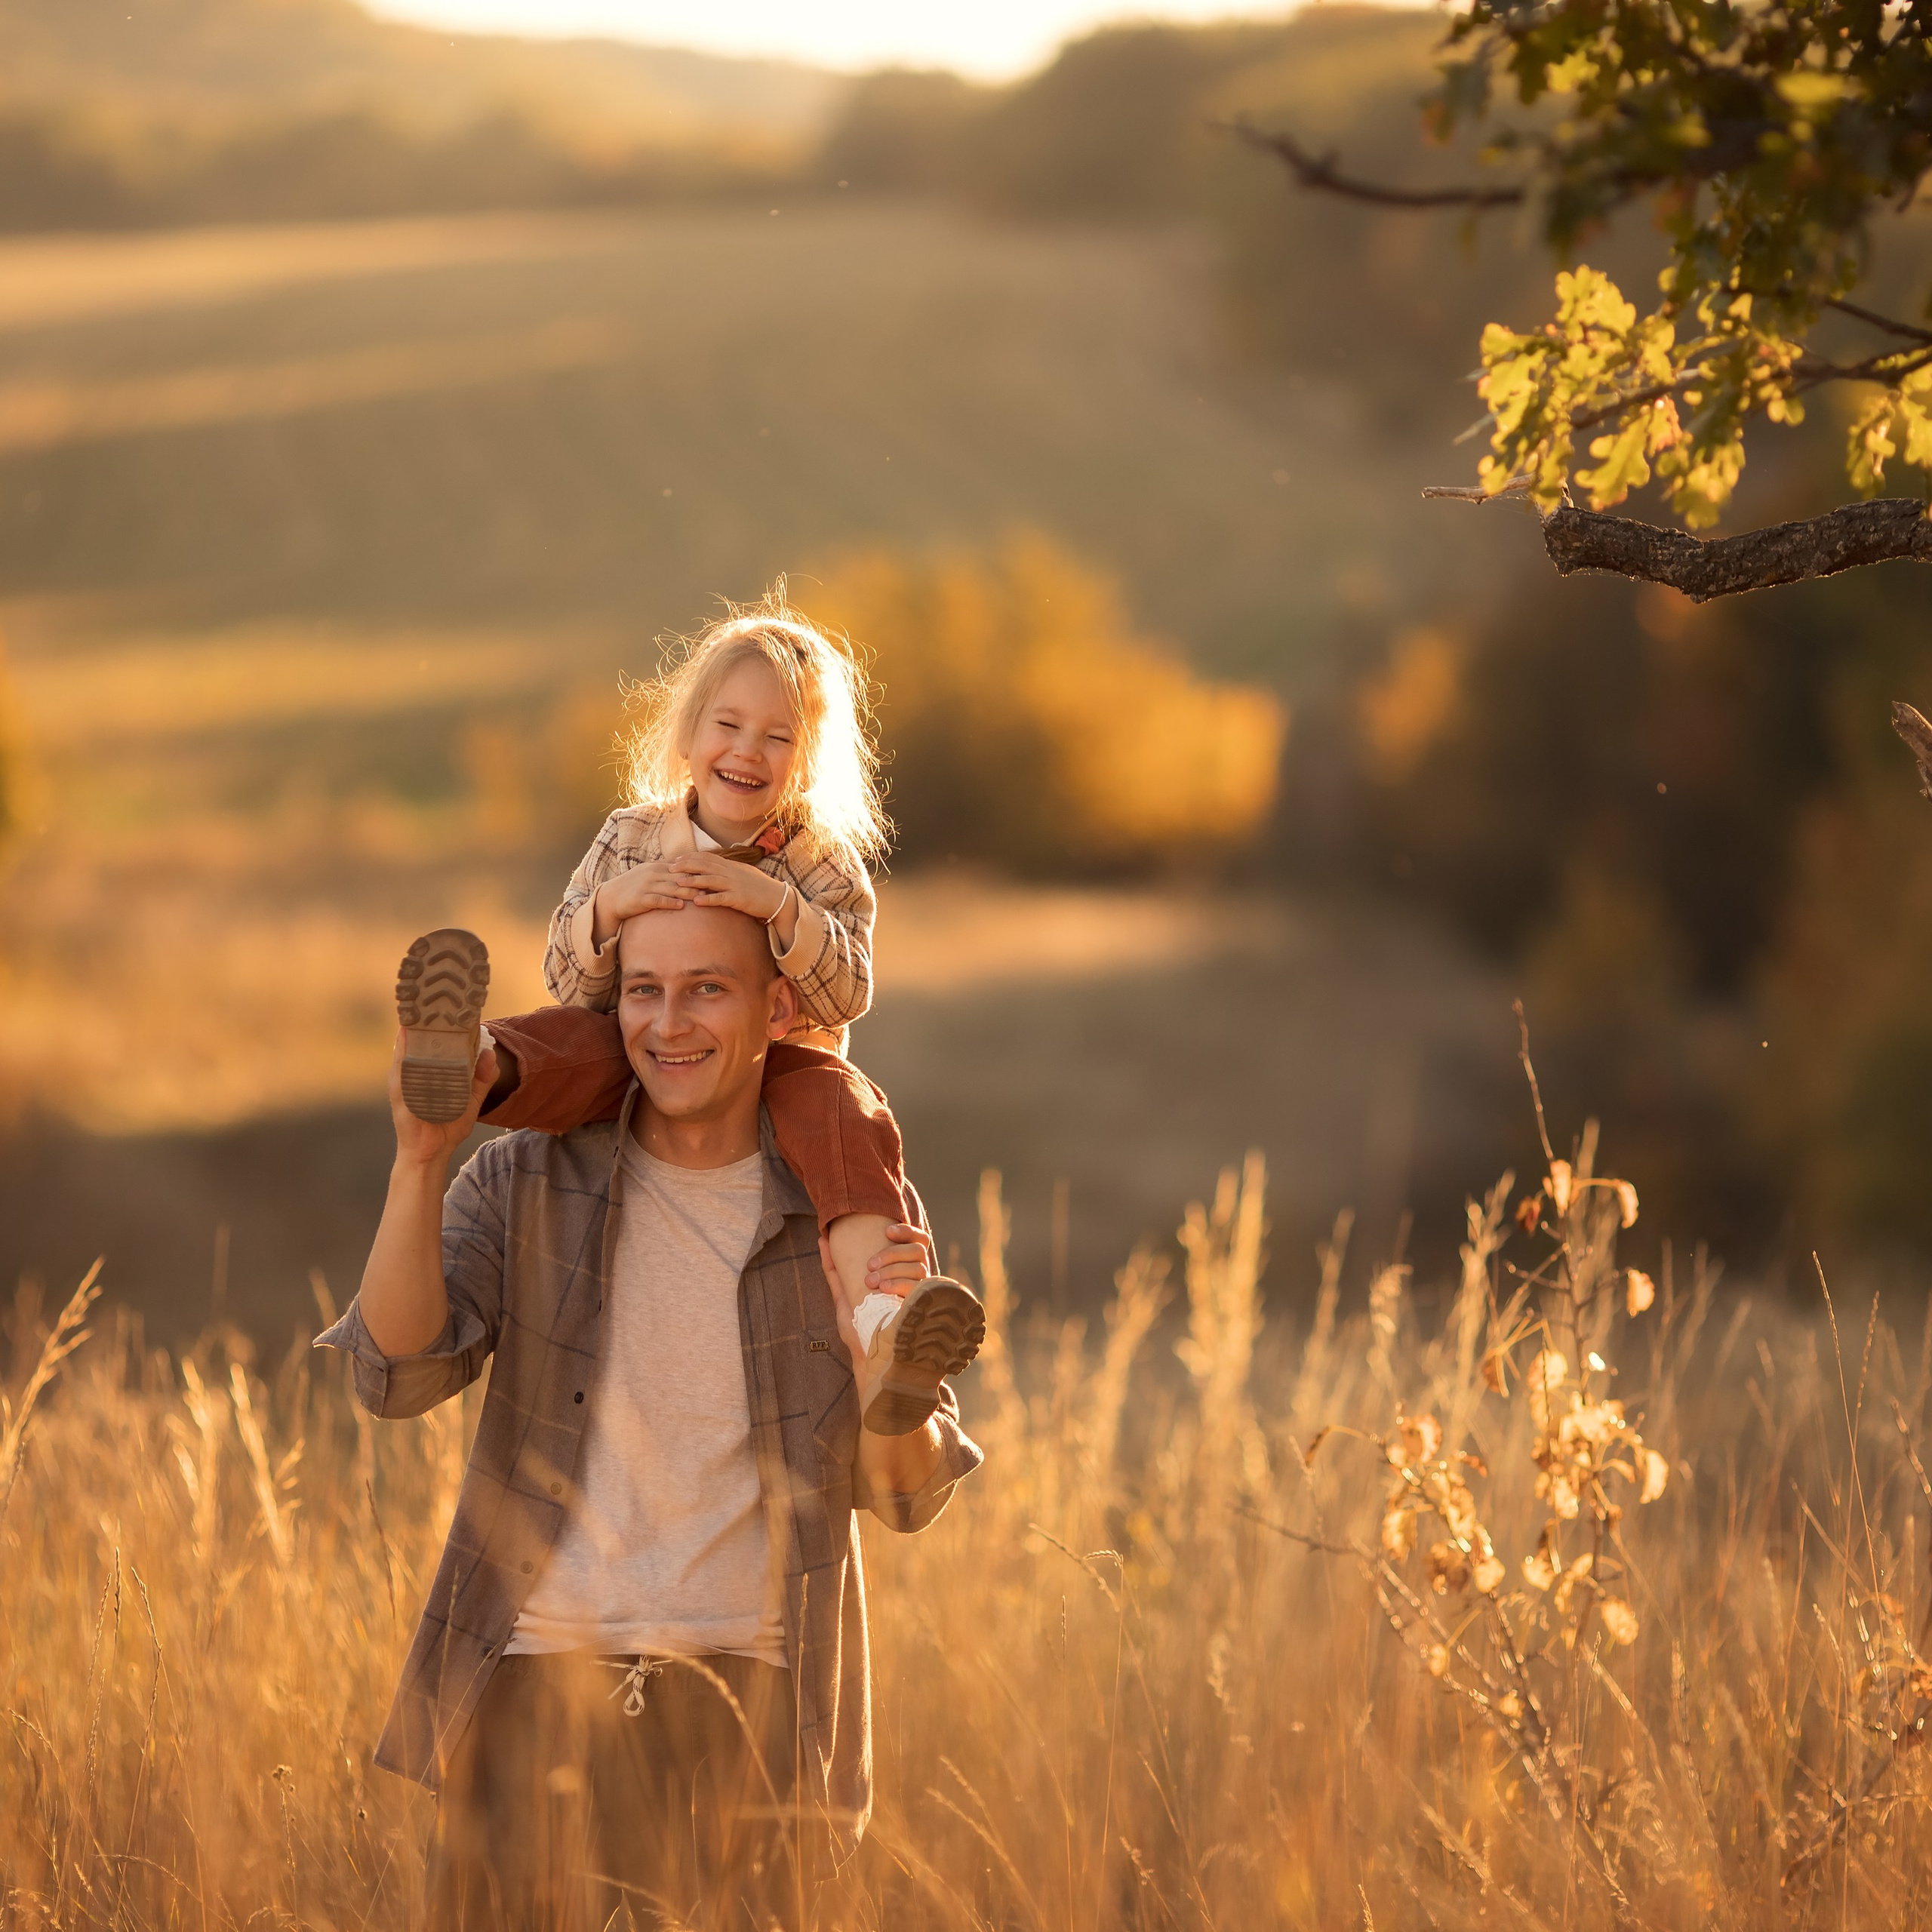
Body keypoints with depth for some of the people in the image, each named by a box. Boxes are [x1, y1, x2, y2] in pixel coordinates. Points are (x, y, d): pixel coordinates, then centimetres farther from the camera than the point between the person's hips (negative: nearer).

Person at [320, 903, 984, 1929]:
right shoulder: (525, 1184, 0)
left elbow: (904, 1495, 2)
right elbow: (396, 1372, -13)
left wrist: (879, 1370, -19)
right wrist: (418, 1158, -25)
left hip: (741, 1692, 0)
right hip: (538, 1670, 0)